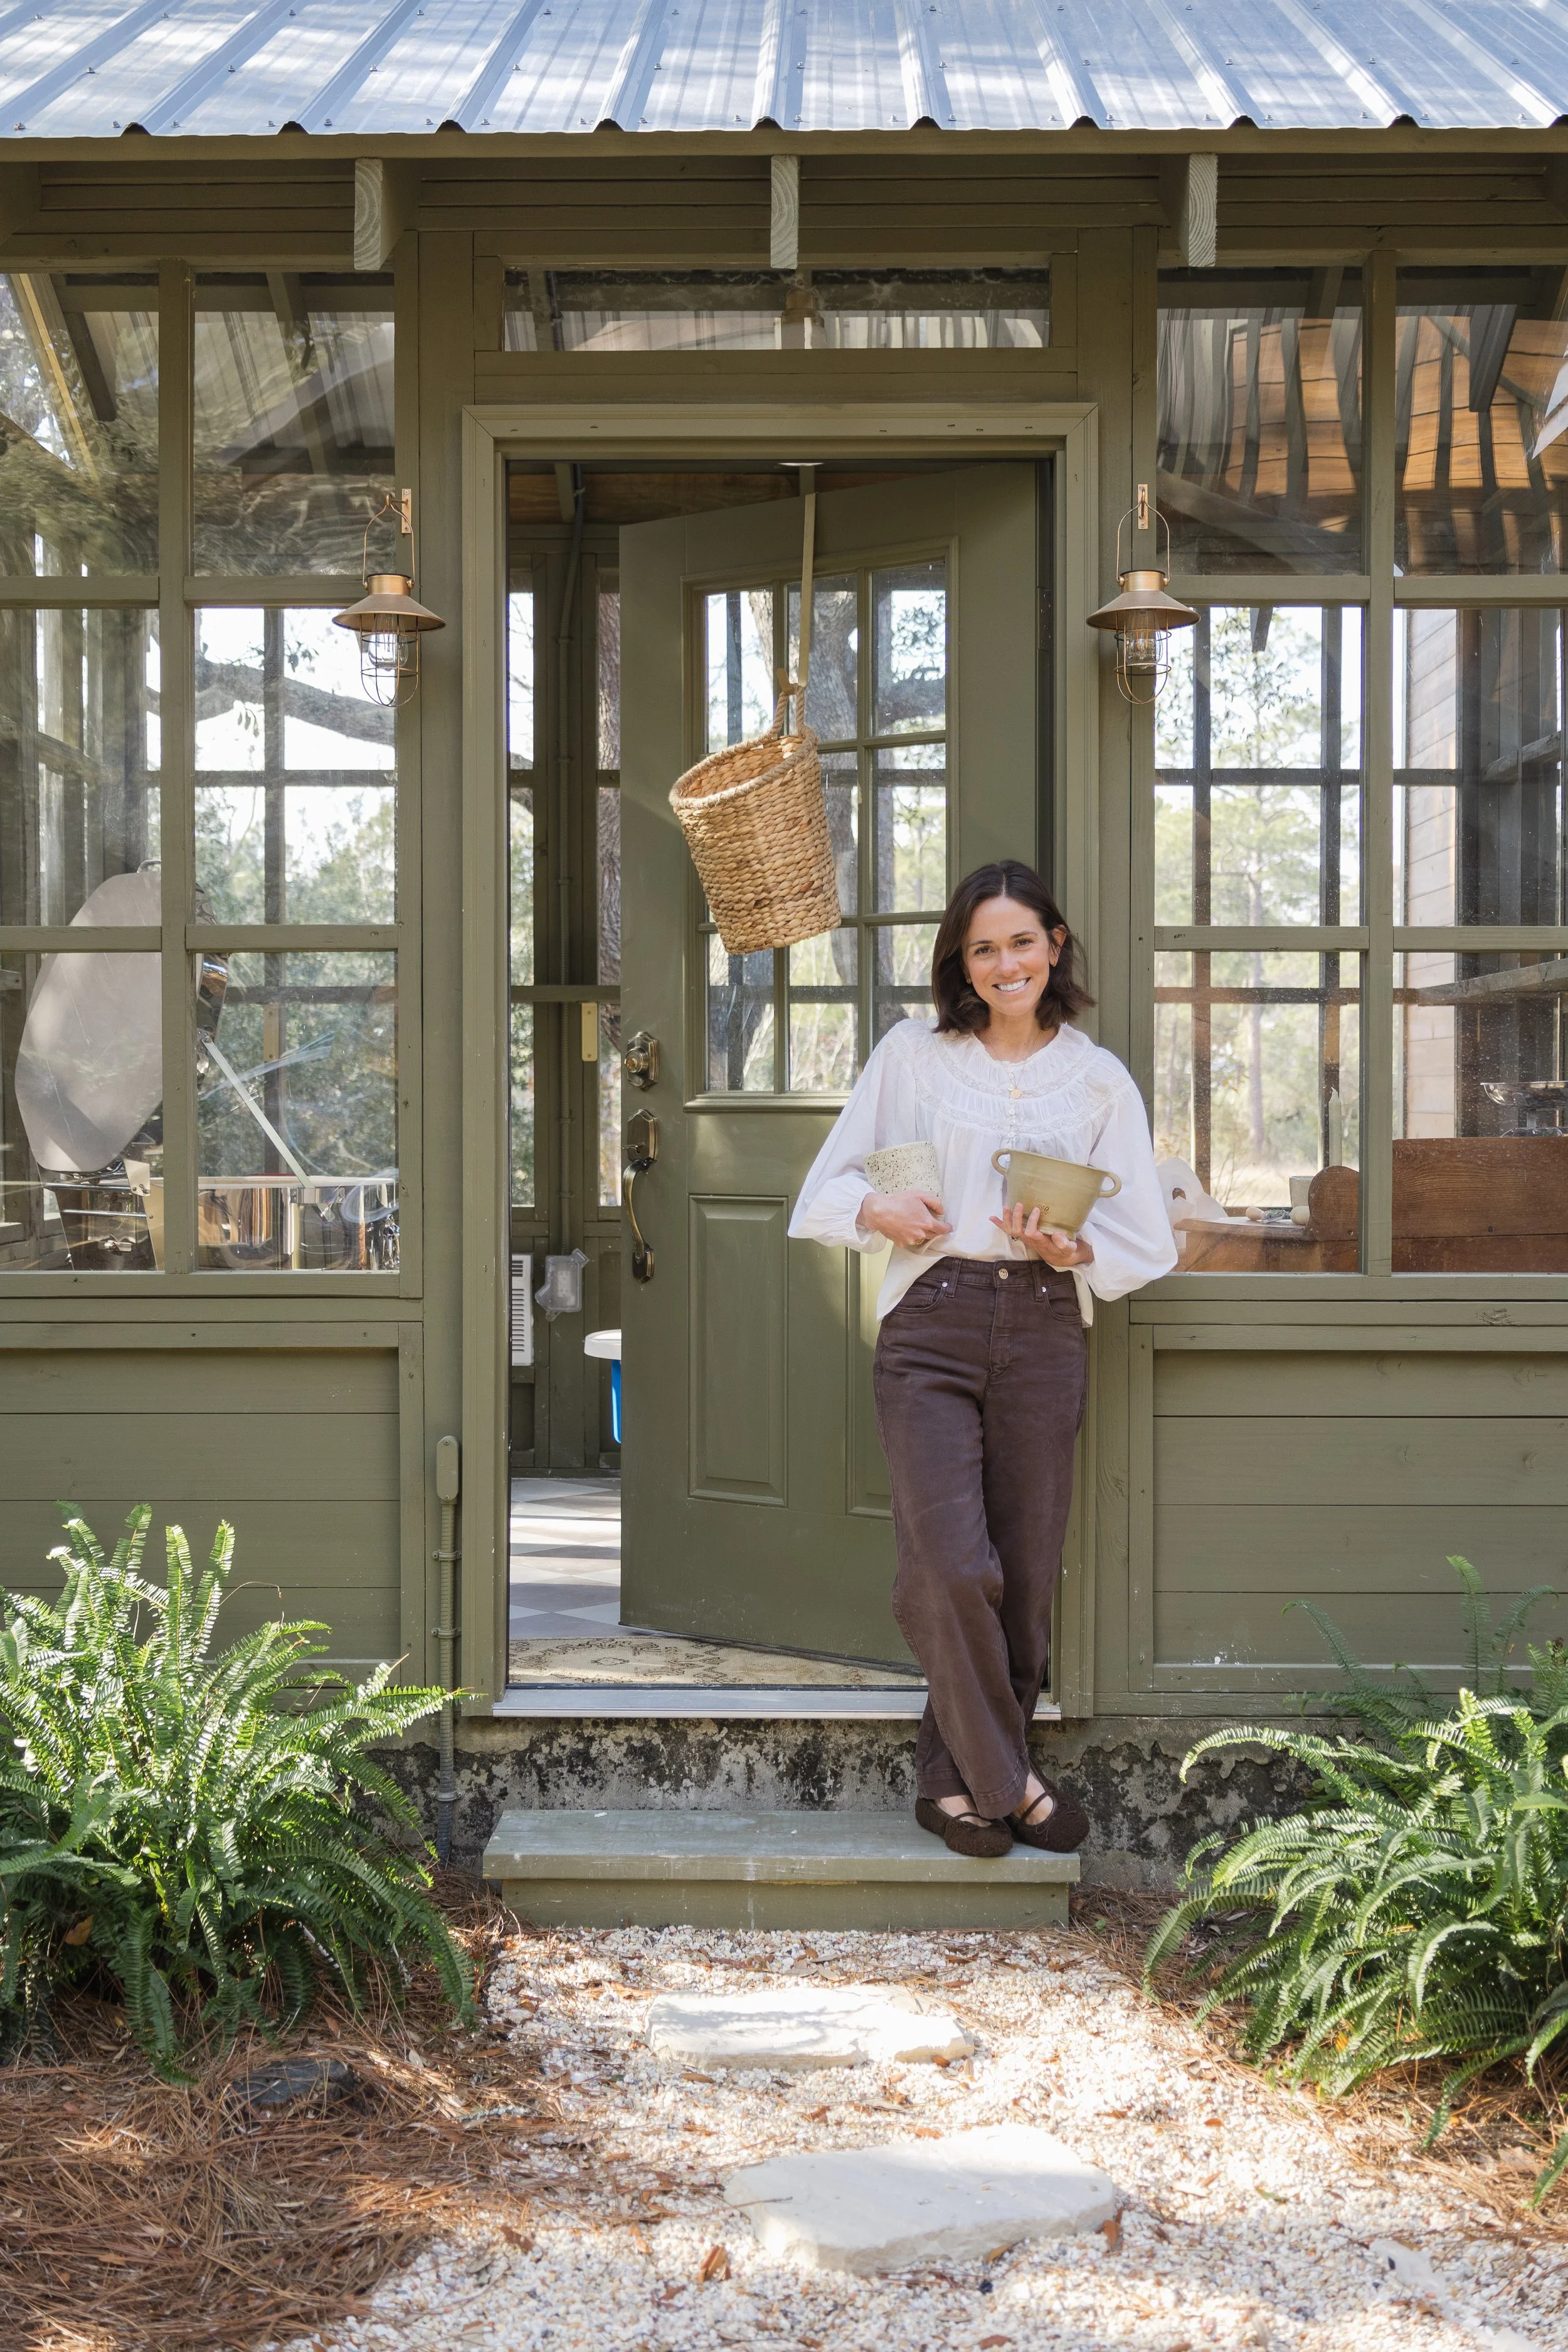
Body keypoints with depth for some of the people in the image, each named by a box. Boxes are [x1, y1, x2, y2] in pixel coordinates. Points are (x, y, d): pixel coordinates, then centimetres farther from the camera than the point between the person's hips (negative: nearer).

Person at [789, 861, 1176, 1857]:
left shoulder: (1099, 1079, 11)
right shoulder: (912, 1055, 9)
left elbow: (1147, 1243, 9)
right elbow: (827, 1191, 12)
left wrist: (1072, 1248, -10)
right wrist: (876, 1210, -10)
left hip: (1044, 1333, 2)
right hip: (932, 1325, -2)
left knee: (1025, 1577, 3)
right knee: (953, 1568, -14)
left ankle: (955, 1780, 19)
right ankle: (1008, 1782, 5)